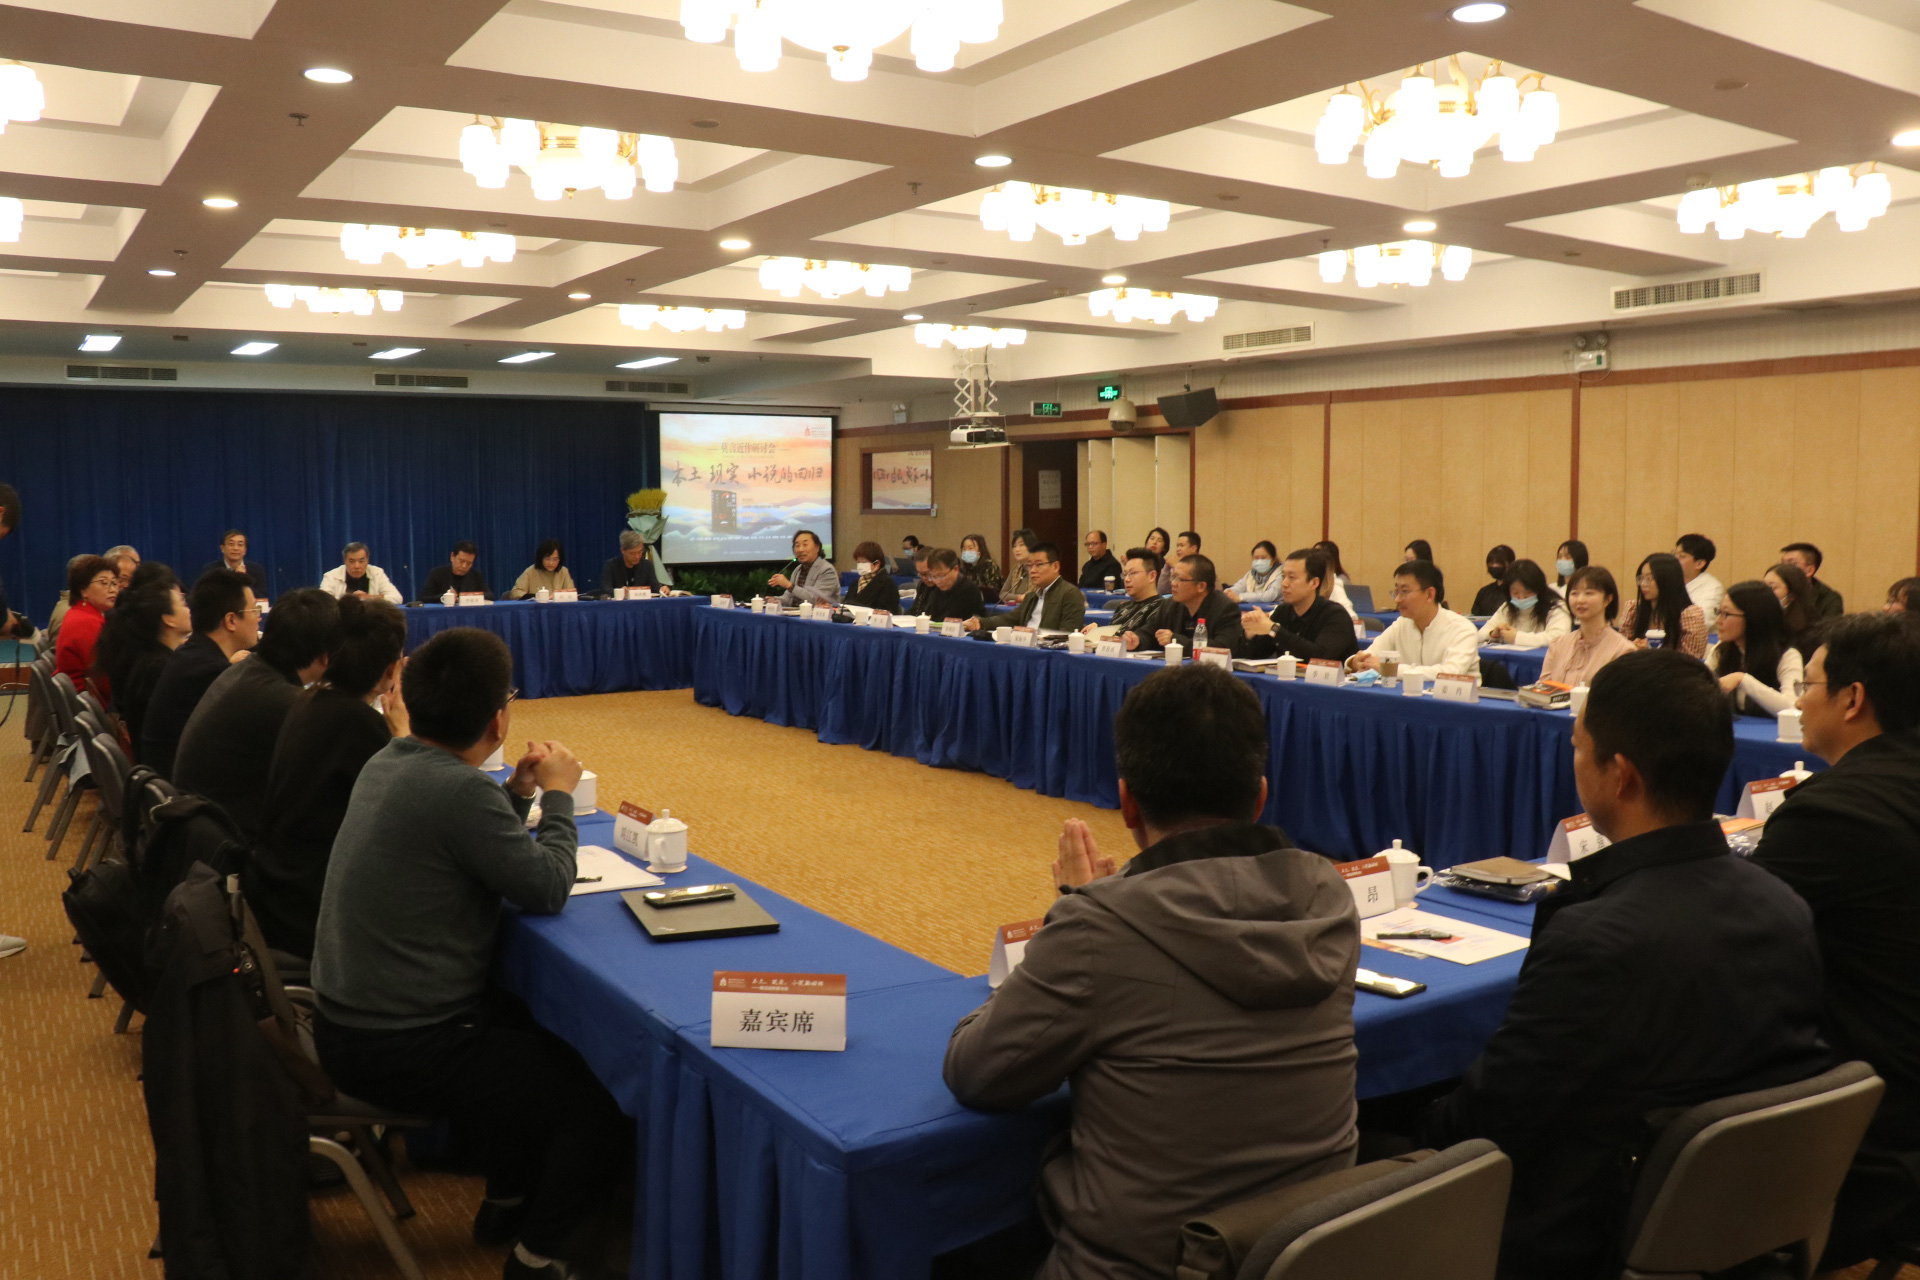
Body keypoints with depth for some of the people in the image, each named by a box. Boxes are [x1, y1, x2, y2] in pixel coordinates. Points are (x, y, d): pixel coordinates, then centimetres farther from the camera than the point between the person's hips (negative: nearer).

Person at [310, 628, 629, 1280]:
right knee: (604, 1103, -3)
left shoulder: (387, 761, 2)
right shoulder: (457, 788, -26)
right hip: (401, 1050, -10)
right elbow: (548, 890, -17)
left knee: (530, 1028, 30)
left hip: (348, 1018, 10)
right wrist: (558, 795, -4)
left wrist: (518, 793, 8)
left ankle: (506, 1199, 41)